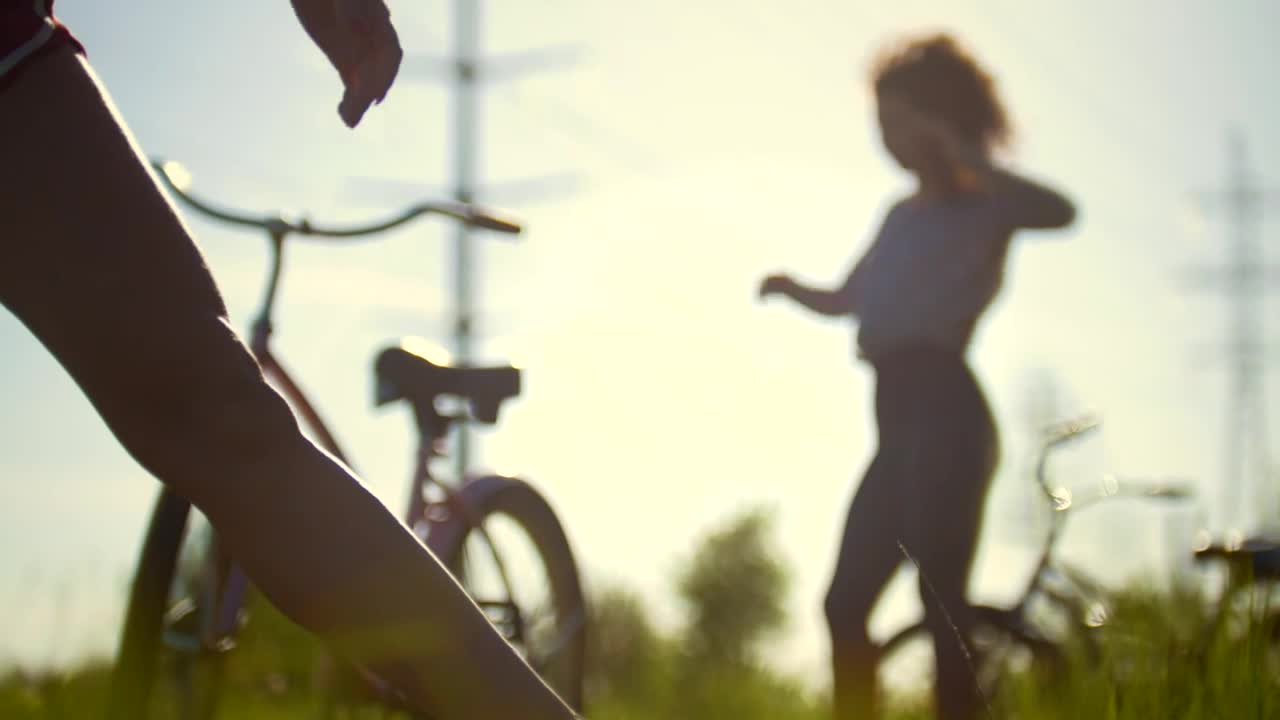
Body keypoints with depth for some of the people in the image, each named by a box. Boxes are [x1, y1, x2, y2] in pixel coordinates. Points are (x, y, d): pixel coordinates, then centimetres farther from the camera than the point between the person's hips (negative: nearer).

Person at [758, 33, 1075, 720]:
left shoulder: (982, 206, 0)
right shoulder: (902, 214, 21)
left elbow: (1058, 211, -22)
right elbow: (847, 298, 28)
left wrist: (963, 157, -17)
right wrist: (793, 289, 8)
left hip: (945, 413, -8)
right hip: (899, 420, 8)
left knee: (941, 603, -13)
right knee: (845, 603, 5)